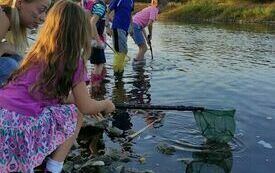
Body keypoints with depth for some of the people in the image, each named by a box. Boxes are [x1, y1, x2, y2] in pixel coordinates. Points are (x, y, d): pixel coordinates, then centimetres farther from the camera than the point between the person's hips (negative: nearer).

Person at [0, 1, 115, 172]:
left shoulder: (37, 52, 16)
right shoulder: (73, 61, -4)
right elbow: (85, 107, 4)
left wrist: (85, 102, 34)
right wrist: (105, 104, 23)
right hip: (21, 127, -7)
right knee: (76, 114, 13)